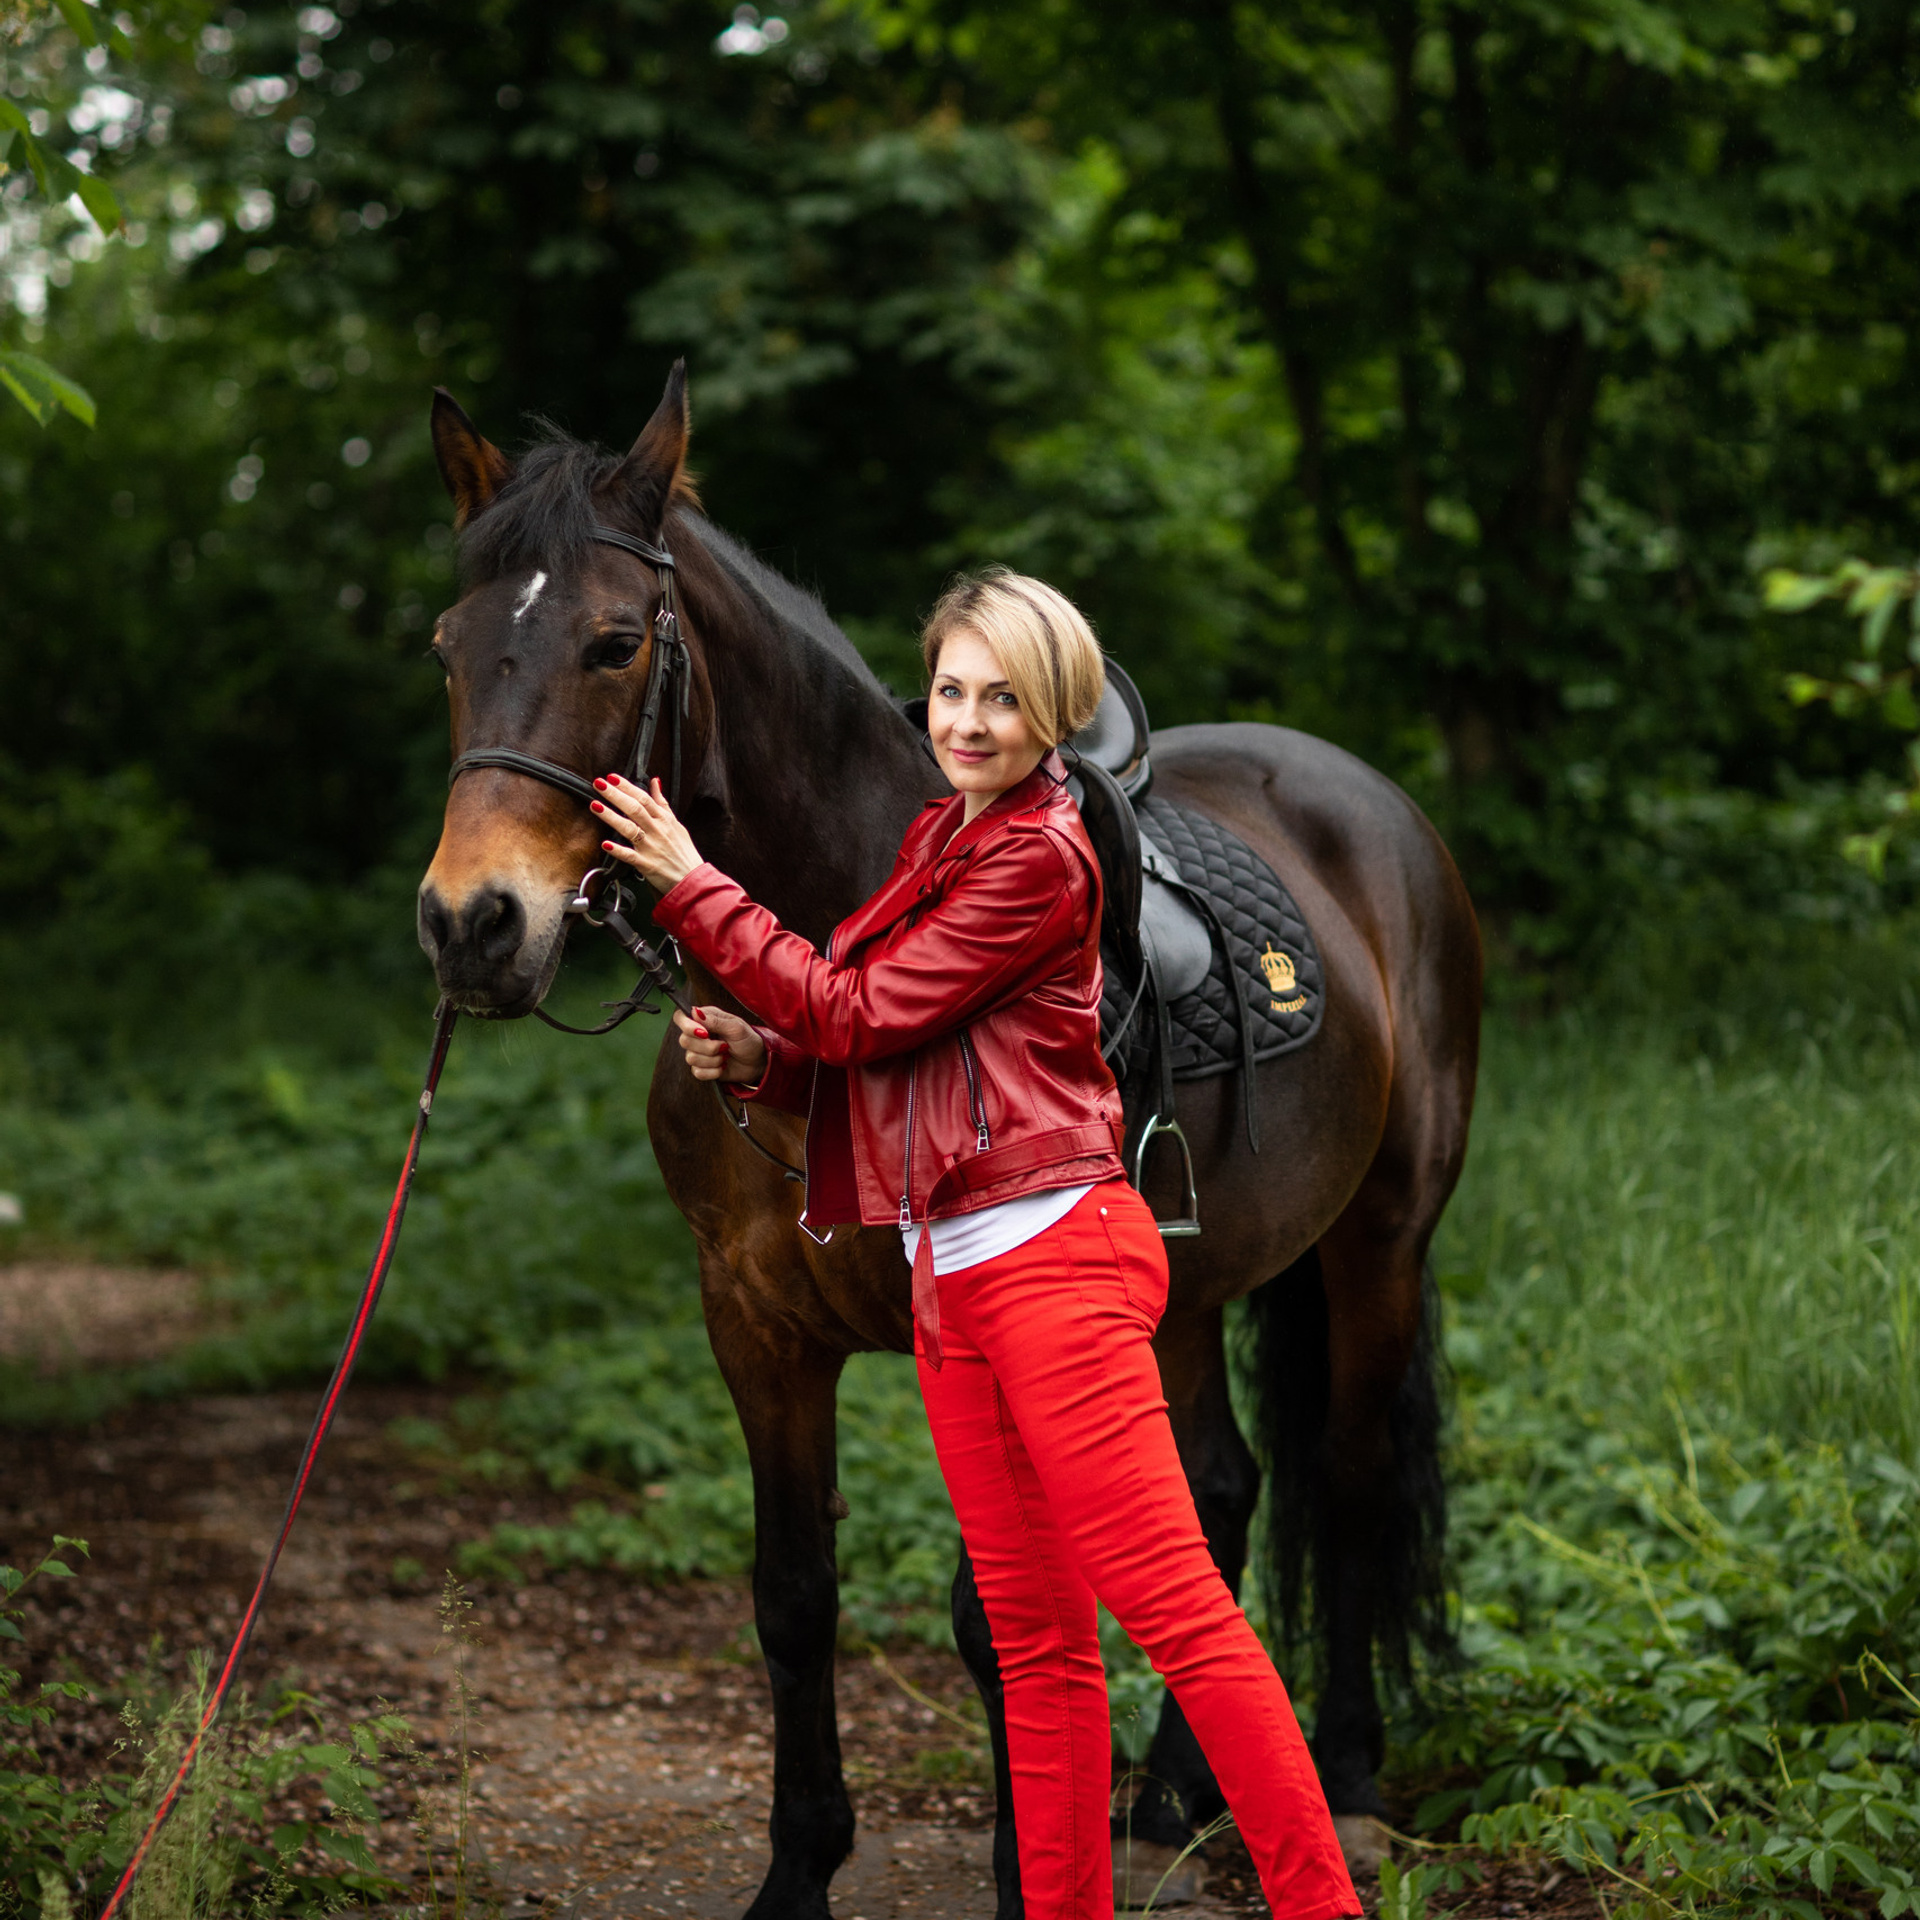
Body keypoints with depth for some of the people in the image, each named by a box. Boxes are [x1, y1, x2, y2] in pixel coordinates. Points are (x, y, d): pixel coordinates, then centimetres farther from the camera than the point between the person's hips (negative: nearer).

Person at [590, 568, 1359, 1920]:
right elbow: (874, 1046, 21)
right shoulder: (941, 842, 19)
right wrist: (757, 1056, 1)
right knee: (1035, 1639, 11)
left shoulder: (1039, 857, -9)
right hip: (949, 1274, 9)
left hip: (1050, 1250, -9)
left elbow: (865, 1012, -12)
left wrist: (692, 887, -6)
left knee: (1172, 1605, -11)